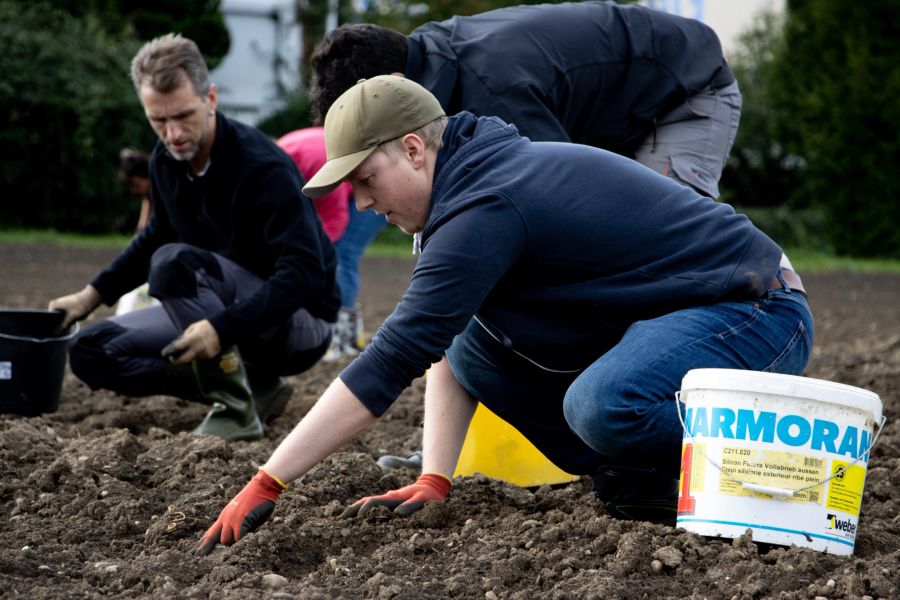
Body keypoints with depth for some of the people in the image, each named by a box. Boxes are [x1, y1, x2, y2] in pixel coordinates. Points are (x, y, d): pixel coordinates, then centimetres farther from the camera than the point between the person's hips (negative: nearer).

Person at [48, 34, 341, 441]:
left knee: (172, 262, -30)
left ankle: (237, 406, -22)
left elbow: (304, 273, -33)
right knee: (91, 351, -2)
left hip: (300, 321, -8)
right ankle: (254, 388, -2)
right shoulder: (166, 162, -1)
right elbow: (157, 236, 21)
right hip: (220, 321, 9)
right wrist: (93, 295, 14)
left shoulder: (263, 168, -25)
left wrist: (221, 329, -41)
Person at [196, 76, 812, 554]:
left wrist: (267, 485, -26)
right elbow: (443, 350, 11)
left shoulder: (484, 211, -24)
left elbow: (390, 363, -28)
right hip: (674, 317, 10)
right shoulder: (481, 177, 8)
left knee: (603, 406, -37)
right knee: (473, 345, 3)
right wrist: (434, 481, -1)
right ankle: (640, 475, 4)